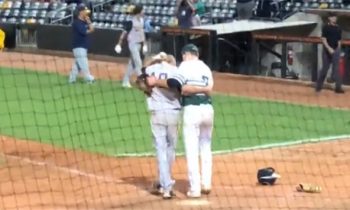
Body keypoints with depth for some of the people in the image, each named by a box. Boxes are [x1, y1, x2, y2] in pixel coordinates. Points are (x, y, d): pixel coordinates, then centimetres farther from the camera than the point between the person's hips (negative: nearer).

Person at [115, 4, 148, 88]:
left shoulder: (141, 20, 5)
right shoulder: (131, 22, -17)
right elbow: (124, 33, -13)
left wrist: (144, 44, 16)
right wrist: (119, 44, -13)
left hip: (139, 44, 8)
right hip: (133, 44, -8)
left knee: (132, 63, 13)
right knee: (138, 63, -9)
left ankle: (126, 81, 22)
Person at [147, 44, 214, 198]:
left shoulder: (186, 65, -1)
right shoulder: (206, 67, 16)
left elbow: (174, 83, -17)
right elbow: (208, 88, -2)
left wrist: (156, 82, -8)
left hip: (192, 109, -6)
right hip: (207, 109, 6)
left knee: (191, 150, -2)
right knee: (206, 148, 18)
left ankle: (195, 188, -3)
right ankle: (206, 184, 20)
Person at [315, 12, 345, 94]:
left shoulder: (338, 28, 8)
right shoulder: (326, 27, -4)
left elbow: (339, 40, 14)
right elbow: (323, 39, -10)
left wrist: (338, 50, 9)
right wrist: (329, 48, -22)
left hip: (335, 50, 3)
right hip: (327, 50, -3)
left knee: (336, 69, -2)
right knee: (325, 68, 3)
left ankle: (338, 87, -5)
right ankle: (318, 86, 16)